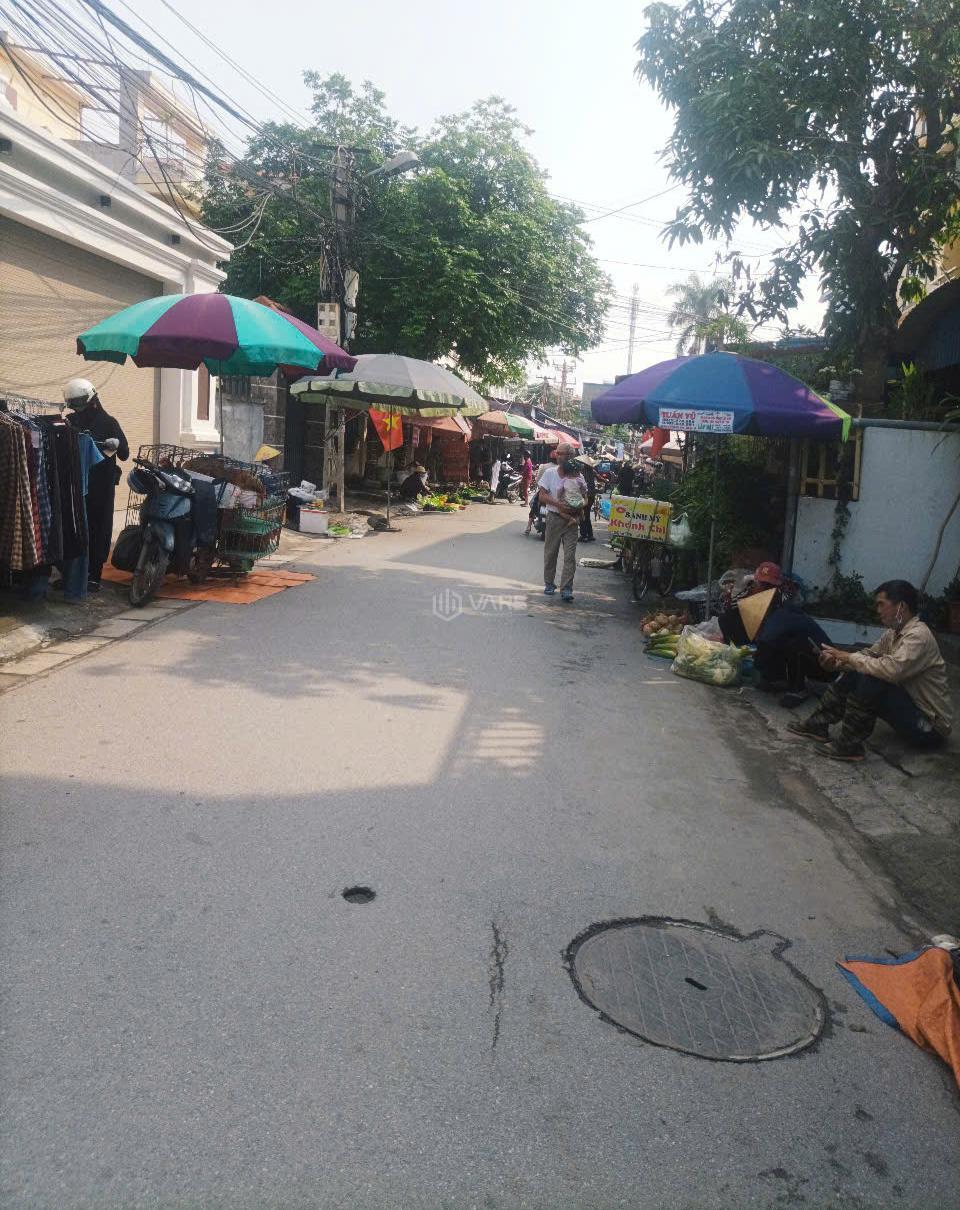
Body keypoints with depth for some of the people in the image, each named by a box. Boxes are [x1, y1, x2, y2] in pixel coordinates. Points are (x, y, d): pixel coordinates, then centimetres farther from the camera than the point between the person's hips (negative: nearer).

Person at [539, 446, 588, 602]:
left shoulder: (578, 477, 3)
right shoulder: (549, 473, 1)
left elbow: (585, 498, 8)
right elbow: (542, 495, -5)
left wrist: (578, 507, -15)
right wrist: (558, 504, -20)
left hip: (572, 519, 0)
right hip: (554, 517, 0)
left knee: (570, 555, -6)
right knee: (550, 553, 8)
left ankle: (566, 589, -6)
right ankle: (549, 584, 24)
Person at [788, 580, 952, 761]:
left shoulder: (918, 635, -24)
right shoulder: (893, 633, 3)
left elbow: (891, 669, -37)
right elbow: (869, 655, 9)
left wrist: (848, 657, -24)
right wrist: (837, 662, -11)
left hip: (930, 726, -9)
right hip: (911, 708, 9)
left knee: (871, 681, -27)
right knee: (855, 673, 2)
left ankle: (849, 745, -15)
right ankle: (818, 724, 7)